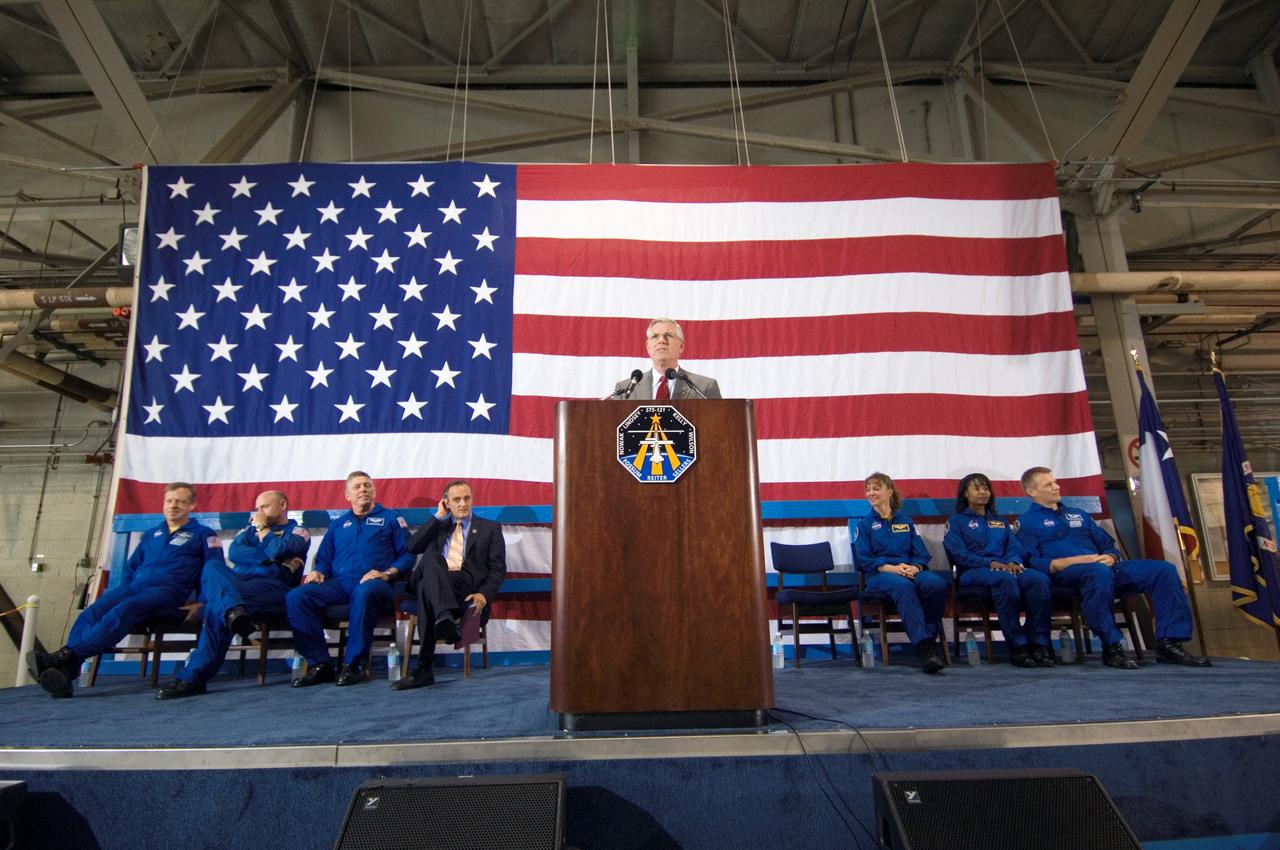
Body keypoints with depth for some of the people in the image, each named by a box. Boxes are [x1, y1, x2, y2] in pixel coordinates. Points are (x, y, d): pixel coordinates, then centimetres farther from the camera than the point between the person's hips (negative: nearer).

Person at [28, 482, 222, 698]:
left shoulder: (203, 534, 14)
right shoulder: (151, 534, 32)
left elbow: (214, 570, 4)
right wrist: (122, 590, 16)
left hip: (168, 590, -5)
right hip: (133, 587, 5)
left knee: (123, 611, -36)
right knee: (91, 613, -26)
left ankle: (66, 656, -49)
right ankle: (65, 672, -45)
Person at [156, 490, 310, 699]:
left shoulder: (298, 532, 15)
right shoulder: (251, 529, 33)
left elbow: (277, 550, -10)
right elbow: (234, 552, 9)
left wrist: (262, 528, 9)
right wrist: (270, 558, -4)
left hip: (271, 586, -5)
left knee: (217, 607, -36)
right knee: (213, 567, -32)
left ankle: (193, 677, -40)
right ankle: (234, 611, -60)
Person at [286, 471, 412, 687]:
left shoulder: (390, 518, 18)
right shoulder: (337, 525, 31)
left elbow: (407, 554, 8)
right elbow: (323, 558, 26)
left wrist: (388, 573, -9)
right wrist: (318, 571, 3)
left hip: (372, 582, -4)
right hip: (338, 584, 4)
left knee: (365, 592, -41)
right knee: (295, 597, -24)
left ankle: (353, 665, -30)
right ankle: (320, 664, -19)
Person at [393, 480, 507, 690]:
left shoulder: (490, 528, 20)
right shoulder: (438, 527, 30)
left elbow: (498, 568, 10)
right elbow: (412, 546, 10)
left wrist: (484, 594, -10)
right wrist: (438, 517, 12)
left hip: (465, 584, -2)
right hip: (432, 580, 2)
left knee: (427, 589, -36)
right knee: (431, 557, -36)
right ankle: (446, 619, -56)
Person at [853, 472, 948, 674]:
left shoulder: (906, 522, 24)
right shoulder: (864, 524, 15)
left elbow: (922, 554, 13)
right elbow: (864, 560, 2)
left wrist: (915, 567, -11)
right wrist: (893, 568, -14)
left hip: (911, 571, 3)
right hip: (879, 575, -3)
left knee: (937, 584, -32)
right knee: (903, 587, -38)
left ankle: (929, 640, -24)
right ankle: (923, 648, -46)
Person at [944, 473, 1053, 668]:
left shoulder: (1000, 522, 29)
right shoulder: (956, 522, 13)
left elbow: (1015, 548, 16)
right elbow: (959, 554, -2)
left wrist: (1013, 562, -9)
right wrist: (990, 563, -17)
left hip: (1004, 568, 4)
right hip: (972, 572, -4)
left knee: (1039, 578, -29)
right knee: (1006, 579, -39)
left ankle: (1039, 645, -29)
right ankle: (1016, 647, -36)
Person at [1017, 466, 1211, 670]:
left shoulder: (1078, 515, 31)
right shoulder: (1027, 522, 8)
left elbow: (1108, 545, 26)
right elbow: (1031, 562, -7)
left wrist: (1109, 557, 1)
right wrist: (1074, 561, -17)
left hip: (1105, 568, 7)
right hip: (1064, 574, -7)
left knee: (1164, 569, -9)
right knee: (1098, 572, -40)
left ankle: (1169, 644, -13)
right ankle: (1111, 647, -32)